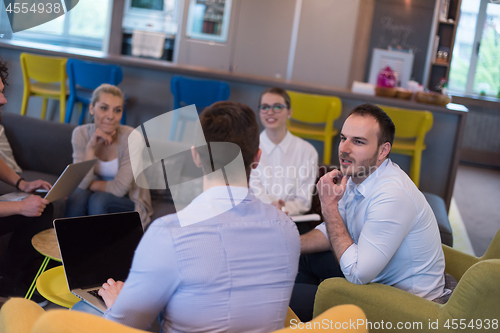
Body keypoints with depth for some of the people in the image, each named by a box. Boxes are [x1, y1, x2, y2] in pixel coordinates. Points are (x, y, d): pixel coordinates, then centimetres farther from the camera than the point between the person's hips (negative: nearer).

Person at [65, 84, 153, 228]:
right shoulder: (81, 134, -10)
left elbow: (119, 189, -22)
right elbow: (82, 182, -18)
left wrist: (90, 184, -12)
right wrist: (91, 146, -25)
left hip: (130, 202, -3)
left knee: (98, 199, -29)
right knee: (77, 195, -27)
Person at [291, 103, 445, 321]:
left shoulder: (392, 196, -31)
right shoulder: (357, 176, -2)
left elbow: (357, 274, -29)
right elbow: (333, 231, 12)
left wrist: (329, 206, -25)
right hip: (370, 274, 9)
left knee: (291, 296, -13)